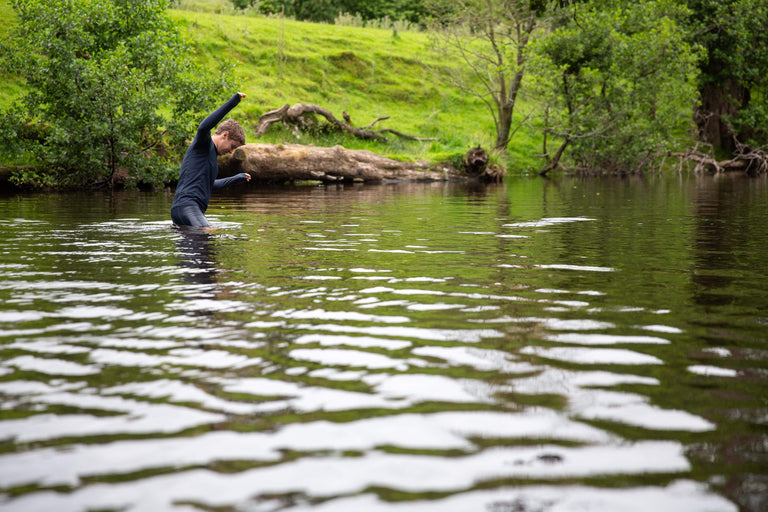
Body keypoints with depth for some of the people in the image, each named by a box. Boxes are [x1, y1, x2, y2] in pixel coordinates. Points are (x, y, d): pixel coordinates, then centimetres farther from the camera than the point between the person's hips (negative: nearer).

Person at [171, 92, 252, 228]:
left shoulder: (211, 153, 29)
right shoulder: (203, 144, 2)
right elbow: (204, 127, -23)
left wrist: (237, 178, 49)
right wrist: (232, 102, -25)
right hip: (186, 205, -11)